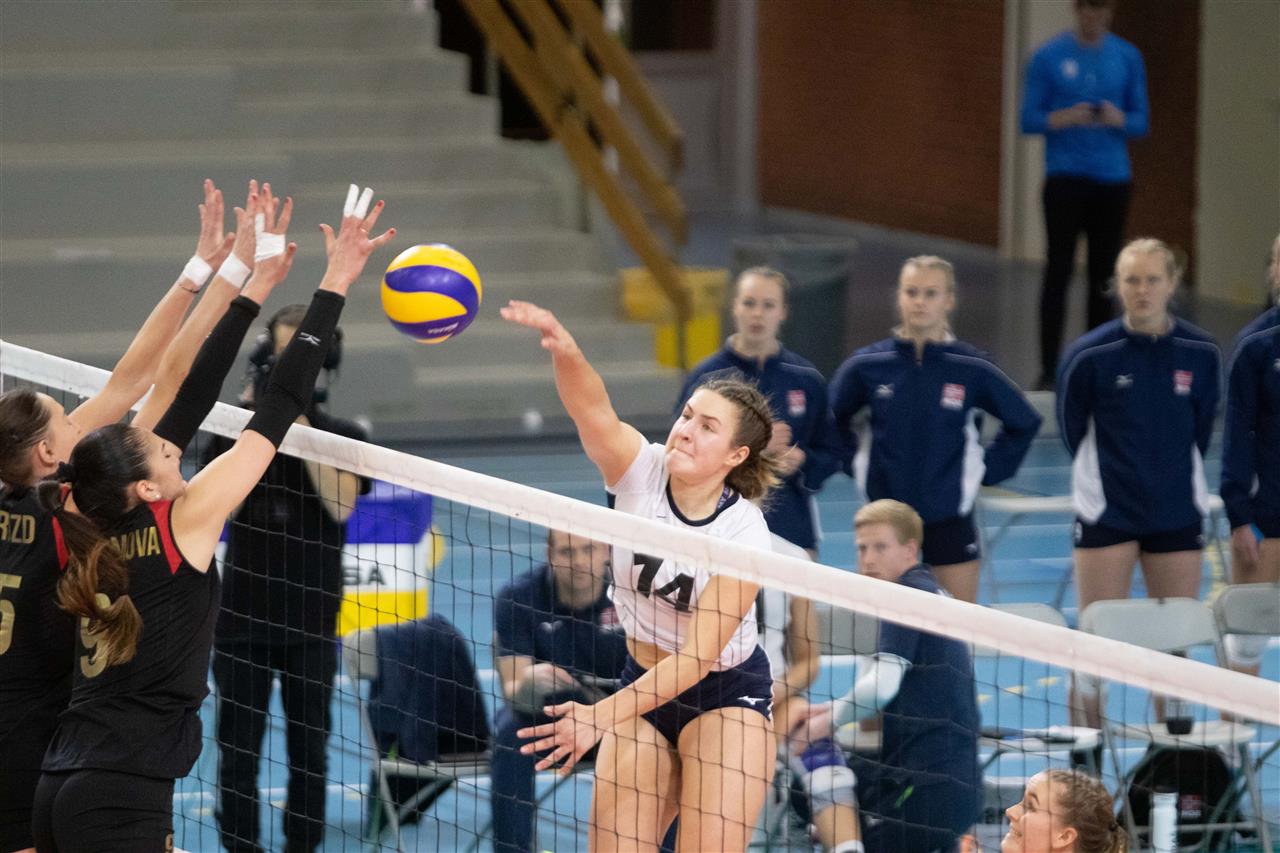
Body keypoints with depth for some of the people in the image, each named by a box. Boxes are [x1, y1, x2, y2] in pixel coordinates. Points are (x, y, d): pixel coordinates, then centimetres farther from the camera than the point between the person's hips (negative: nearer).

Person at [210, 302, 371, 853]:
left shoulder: (344, 438, 0)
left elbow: (340, 503, -19)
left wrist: (301, 421, -21)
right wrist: (253, 412, -18)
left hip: (311, 620, 0)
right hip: (242, 617, 0)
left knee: (309, 748, 5)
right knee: (238, 750, 2)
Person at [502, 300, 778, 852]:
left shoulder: (743, 533, -22)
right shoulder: (641, 472, -13)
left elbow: (696, 658, -25)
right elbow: (591, 408, -34)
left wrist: (604, 716, -35)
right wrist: (564, 350, -56)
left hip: (724, 694, -4)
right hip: (644, 683, 4)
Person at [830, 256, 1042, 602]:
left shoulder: (973, 368, -5)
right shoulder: (867, 365, -1)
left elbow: (1024, 422, 9)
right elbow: (833, 419, 16)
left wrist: (987, 469, 2)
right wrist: (855, 462, 5)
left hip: (950, 518, -1)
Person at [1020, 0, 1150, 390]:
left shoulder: (1127, 57, 4)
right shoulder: (1048, 57, -3)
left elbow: (1141, 121, 7)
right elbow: (1029, 120, -2)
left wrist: (1119, 119, -15)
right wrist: (1065, 118, -21)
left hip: (1112, 179, 2)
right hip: (1065, 178, -2)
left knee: (1103, 276, 5)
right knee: (1058, 273, -6)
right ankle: (1049, 370, -4)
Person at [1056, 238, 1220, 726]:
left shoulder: (1199, 353, -1)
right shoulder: (1090, 354, -9)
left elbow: (1201, 431, 11)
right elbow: (1073, 430, 3)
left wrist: (1176, 479, 10)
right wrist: (1107, 478, 8)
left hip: (1177, 516, 2)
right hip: (1107, 516, -2)